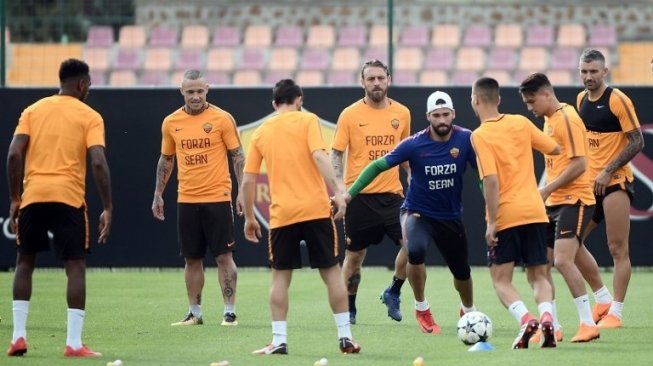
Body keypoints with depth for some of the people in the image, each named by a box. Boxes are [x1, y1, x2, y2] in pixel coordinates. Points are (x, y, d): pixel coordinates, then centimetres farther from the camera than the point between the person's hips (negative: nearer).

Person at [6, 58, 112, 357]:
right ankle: (74, 343, -5)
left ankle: (18, 336, 11)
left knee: (25, 262, 17)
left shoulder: (33, 111, 11)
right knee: (75, 266, 3)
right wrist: (107, 209, -6)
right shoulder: (89, 117, 3)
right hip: (69, 198, -3)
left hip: (33, 196, 3)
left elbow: (14, 154, 1)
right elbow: (98, 163, -9)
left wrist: (14, 199, 7)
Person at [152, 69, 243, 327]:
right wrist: (158, 194, 13)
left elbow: (238, 156, -2)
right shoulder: (171, 123, 6)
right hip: (186, 200, 4)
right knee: (191, 258, 8)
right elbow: (166, 160, 17)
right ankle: (194, 313, 16)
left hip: (217, 199, -4)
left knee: (224, 256, -2)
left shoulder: (222, 119, -5)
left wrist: (242, 192, -9)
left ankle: (230, 312, 3)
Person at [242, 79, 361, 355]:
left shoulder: (261, 133, 10)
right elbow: (319, 157, -14)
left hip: (282, 214, 2)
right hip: (316, 208, -2)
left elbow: (248, 180, 8)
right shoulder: (307, 121, 1)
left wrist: (249, 218, 17)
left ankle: (279, 341, 1)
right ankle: (345, 337, 8)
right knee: (331, 271, 7)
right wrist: (337, 192, -17)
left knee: (280, 277, 8)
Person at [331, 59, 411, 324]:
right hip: (359, 196, -2)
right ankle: (349, 309, 23)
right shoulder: (350, 115, -4)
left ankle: (393, 293, 9)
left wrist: (412, 176, 8)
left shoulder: (402, 113, 5)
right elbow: (336, 154, -2)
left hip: (392, 194, 2)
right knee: (354, 255, 6)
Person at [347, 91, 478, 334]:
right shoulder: (414, 144, -18)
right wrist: (349, 194, -13)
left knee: (462, 271, 12)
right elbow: (378, 166, -10)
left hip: (451, 216, 2)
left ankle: (469, 312, 46)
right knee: (416, 251, -32)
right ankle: (422, 309, -9)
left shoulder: (465, 140, -15)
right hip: (417, 212, -2)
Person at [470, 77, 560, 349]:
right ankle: (546, 317, -15)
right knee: (538, 276, 14)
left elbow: (491, 180, -18)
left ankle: (525, 319, -19)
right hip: (535, 210, 4)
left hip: (505, 215, -4)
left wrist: (491, 222, -15)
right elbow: (554, 149, 15)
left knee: (501, 280, 7)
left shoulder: (480, 136, -10)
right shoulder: (521, 123, 5)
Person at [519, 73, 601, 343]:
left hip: (574, 200, -10)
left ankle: (588, 323, -14)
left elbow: (579, 164, -20)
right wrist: (544, 193, 14)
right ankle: (551, 327, 13)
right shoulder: (549, 120, 15)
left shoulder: (567, 119, -13)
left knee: (563, 260, -20)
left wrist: (548, 189, -18)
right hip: (553, 203, 10)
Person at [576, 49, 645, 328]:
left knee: (618, 249, -6)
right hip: (589, 183, 8)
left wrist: (608, 171, -18)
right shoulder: (581, 100, 10)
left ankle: (615, 313, -2)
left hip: (615, 181, -8)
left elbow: (637, 142, -14)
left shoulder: (617, 100, -12)